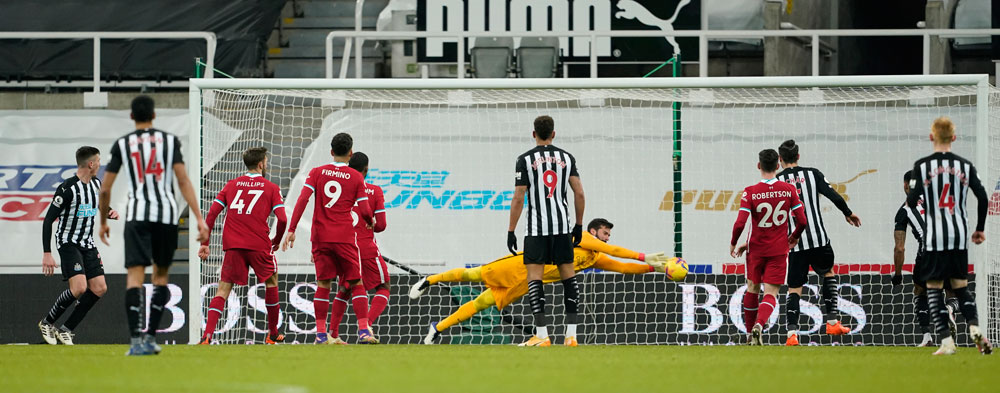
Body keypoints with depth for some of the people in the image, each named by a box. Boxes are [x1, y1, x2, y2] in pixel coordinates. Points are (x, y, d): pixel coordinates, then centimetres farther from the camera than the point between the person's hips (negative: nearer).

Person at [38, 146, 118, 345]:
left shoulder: (96, 184, 7)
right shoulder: (68, 189, -18)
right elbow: (48, 220, -16)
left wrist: (111, 212, 4)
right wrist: (47, 254, -20)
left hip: (88, 244, 8)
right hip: (69, 244, -8)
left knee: (99, 289, -3)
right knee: (79, 288, -22)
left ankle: (66, 330, 6)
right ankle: (47, 323, -2)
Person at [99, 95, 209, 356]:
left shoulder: (122, 144, 7)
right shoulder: (170, 141, 7)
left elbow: (105, 189, 7)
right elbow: (183, 181, -1)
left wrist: (103, 222, 21)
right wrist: (199, 218, -2)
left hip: (137, 214, -1)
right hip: (167, 213, 1)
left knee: (135, 275, -8)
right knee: (161, 276, 16)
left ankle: (135, 340, -22)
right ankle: (150, 338, 12)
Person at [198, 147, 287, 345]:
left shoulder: (231, 185, 13)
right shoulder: (271, 188, 5)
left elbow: (212, 214, 6)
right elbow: (282, 219, -5)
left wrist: (205, 243, 9)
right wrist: (277, 240, 14)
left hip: (233, 245, 1)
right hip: (259, 245, -1)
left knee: (223, 289, 0)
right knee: (271, 282, 21)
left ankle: (207, 334, -17)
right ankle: (272, 334, 27)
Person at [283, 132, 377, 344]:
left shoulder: (317, 173, 5)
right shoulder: (356, 178, 1)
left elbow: (303, 200, -6)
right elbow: (364, 211, -1)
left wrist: (291, 230, -6)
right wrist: (371, 222, 22)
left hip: (321, 237, 2)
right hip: (345, 237, -2)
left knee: (323, 284, 7)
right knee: (356, 283, 4)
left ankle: (321, 333, 3)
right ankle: (363, 330, -6)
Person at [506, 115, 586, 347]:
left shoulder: (525, 160, -2)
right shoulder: (567, 158, 7)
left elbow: (518, 198, -5)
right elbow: (579, 194, 5)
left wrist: (511, 231, -1)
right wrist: (579, 225, 15)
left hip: (536, 228, -3)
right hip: (562, 226, 3)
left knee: (534, 278, -2)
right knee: (568, 276, 9)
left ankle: (542, 335, -9)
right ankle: (571, 334, 7)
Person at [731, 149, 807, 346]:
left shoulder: (750, 193, -12)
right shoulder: (789, 190, -6)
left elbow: (740, 224, -17)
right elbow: (802, 221, -4)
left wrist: (733, 244, 1)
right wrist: (794, 237, 16)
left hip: (756, 248, 0)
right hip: (779, 250, 0)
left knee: (752, 290, 19)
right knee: (771, 294, 1)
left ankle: (750, 333, 27)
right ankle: (759, 325, -25)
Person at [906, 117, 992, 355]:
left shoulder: (922, 166, -5)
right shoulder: (965, 166, 4)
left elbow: (911, 202, -6)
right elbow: (983, 198, 4)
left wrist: (911, 200, 19)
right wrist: (980, 229, 17)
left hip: (934, 237, -3)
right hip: (960, 237, 3)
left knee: (934, 288, 4)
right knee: (961, 286, 13)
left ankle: (946, 341, -5)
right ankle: (975, 328, -10)